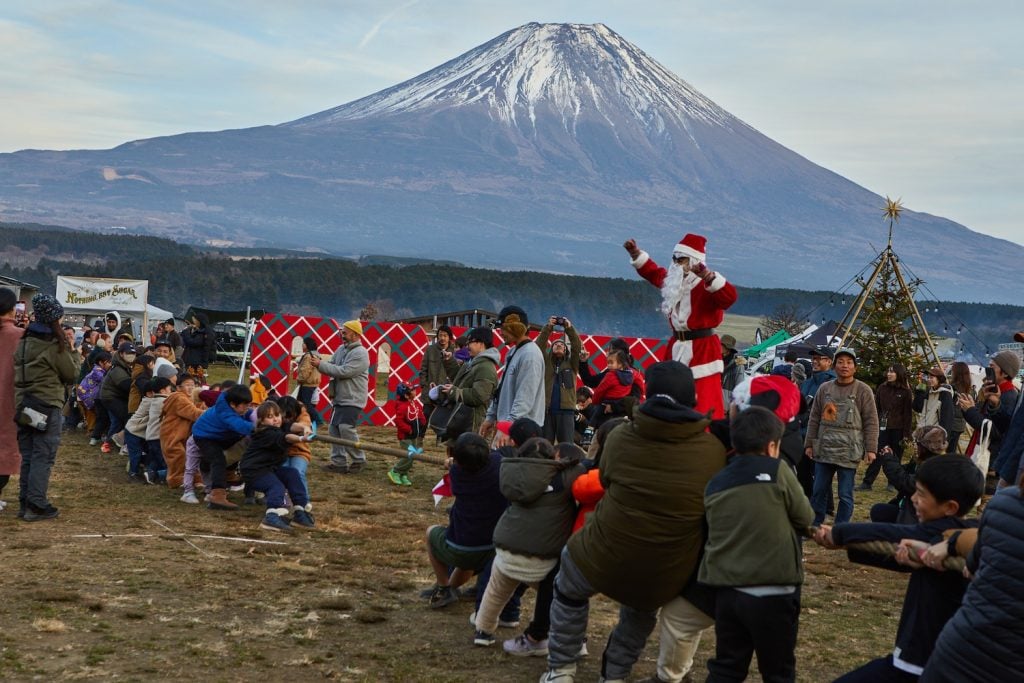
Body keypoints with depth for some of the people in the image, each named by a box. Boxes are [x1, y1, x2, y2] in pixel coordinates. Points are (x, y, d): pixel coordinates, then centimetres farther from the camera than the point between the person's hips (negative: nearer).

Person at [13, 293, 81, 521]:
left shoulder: (24, 342, 10)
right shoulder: (55, 344, -12)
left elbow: (18, 372, 18)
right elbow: (71, 374, -4)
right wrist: (71, 351, 7)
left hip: (24, 405, 7)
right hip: (47, 406, -7)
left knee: (28, 456, 13)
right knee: (43, 457, -3)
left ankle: (25, 502, 15)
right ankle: (37, 505, -4)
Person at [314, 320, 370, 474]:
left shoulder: (360, 353, -14)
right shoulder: (341, 349, 13)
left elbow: (344, 371, -22)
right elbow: (331, 365, 13)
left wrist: (321, 364, -19)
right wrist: (319, 363, -9)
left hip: (352, 399, -9)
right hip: (339, 398, 9)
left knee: (346, 428, -19)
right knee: (335, 429, 7)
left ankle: (358, 460, -5)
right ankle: (339, 462, 13)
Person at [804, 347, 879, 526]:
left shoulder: (863, 390, -2)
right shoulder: (825, 389, 8)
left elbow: (871, 422, -3)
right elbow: (814, 419, 13)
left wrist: (870, 449, -9)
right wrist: (809, 443, 9)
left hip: (848, 452, -4)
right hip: (823, 450, 4)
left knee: (845, 495, 1)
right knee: (819, 491, 10)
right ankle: (814, 526, 21)